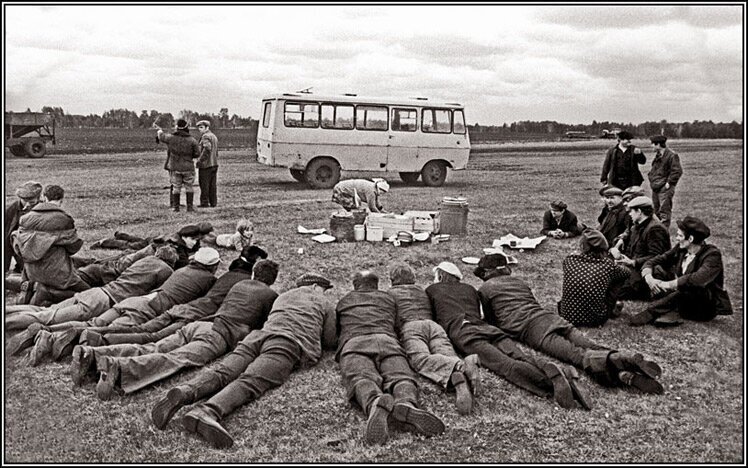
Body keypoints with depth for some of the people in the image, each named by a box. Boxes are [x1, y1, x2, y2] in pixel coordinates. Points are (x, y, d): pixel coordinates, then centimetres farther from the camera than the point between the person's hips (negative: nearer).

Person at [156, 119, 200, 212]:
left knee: (176, 187, 10)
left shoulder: (171, 138, -6)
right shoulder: (192, 140, -10)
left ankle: (175, 207, 11)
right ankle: (190, 206, 7)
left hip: (175, 167, 1)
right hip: (188, 167, -1)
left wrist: (159, 130, 35)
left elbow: (161, 136, 13)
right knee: (189, 187, 8)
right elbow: (197, 154, -5)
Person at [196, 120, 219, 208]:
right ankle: (213, 202, 13)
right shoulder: (214, 136, 19)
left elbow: (207, 148, -27)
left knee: (204, 184, -3)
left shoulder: (205, 136, -12)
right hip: (214, 164, 9)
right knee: (212, 185, 11)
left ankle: (204, 203, 0)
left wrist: (200, 159, -20)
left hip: (205, 164, -9)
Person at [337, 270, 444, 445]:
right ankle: (406, 404, -57)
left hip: (353, 342, -1)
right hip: (387, 340, 1)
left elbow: (336, 329, 49)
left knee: (361, 379, -27)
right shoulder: (389, 299, 37)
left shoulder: (343, 301, 36)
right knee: (401, 377, -20)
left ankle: (375, 403, -63)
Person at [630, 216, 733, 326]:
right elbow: (652, 261, 0)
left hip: (706, 308, -6)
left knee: (691, 286, -37)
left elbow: (698, 279, -36)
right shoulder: (680, 249, 0)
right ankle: (671, 312, -29)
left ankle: (652, 312, -31)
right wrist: (648, 277, -21)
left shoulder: (712, 254, -18)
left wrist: (668, 284, -34)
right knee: (657, 269, -9)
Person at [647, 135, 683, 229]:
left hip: (665, 189, -9)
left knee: (664, 212, -9)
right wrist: (650, 176, 13)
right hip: (655, 188, 9)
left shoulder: (672, 156, -12)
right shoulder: (658, 155, 16)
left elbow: (677, 171, -17)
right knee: (656, 211, 15)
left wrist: (669, 182, -16)